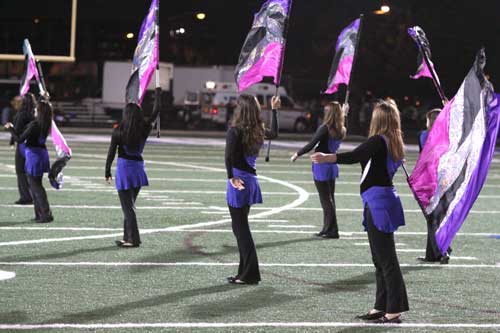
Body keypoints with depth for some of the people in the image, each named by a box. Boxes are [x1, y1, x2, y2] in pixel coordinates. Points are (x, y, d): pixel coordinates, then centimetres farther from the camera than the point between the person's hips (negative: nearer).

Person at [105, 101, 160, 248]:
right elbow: (156, 111, 11)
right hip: (138, 168, 4)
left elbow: (111, 153, -7)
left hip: (124, 167, -4)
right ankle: (128, 237, 20)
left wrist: (107, 171, 3)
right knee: (129, 205, 17)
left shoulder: (119, 130, -10)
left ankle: (133, 239, -3)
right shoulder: (144, 129, -2)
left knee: (127, 206, -1)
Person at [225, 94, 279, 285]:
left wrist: (231, 177, -24)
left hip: (239, 181, -7)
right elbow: (273, 133, 31)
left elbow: (229, 155, -27)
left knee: (240, 228, -2)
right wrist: (274, 110, 37)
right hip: (251, 181, 7)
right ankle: (245, 272, 20)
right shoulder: (258, 131, 8)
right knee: (241, 226, 17)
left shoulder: (236, 131, -12)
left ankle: (250, 274, -4)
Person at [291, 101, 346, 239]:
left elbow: (311, 145, -17)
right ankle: (328, 229, 21)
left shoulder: (325, 129, -17)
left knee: (326, 199, -2)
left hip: (322, 166, -7)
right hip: (332, 166, 7)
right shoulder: (341, 131, 2)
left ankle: (332, 230, -2)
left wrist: (297, 154, -4)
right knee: (330, 198, 14)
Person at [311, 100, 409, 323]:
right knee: (381, 259, 16)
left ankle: (394, 310, -6)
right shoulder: (394, 143, 12)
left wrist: (326, 158, -35)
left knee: (386, 259, -7)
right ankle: (382, 307, 23)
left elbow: (354, 157, -27)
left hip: (377, 202, -9)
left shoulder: (378, 141, -13)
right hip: (383, 202, 9)